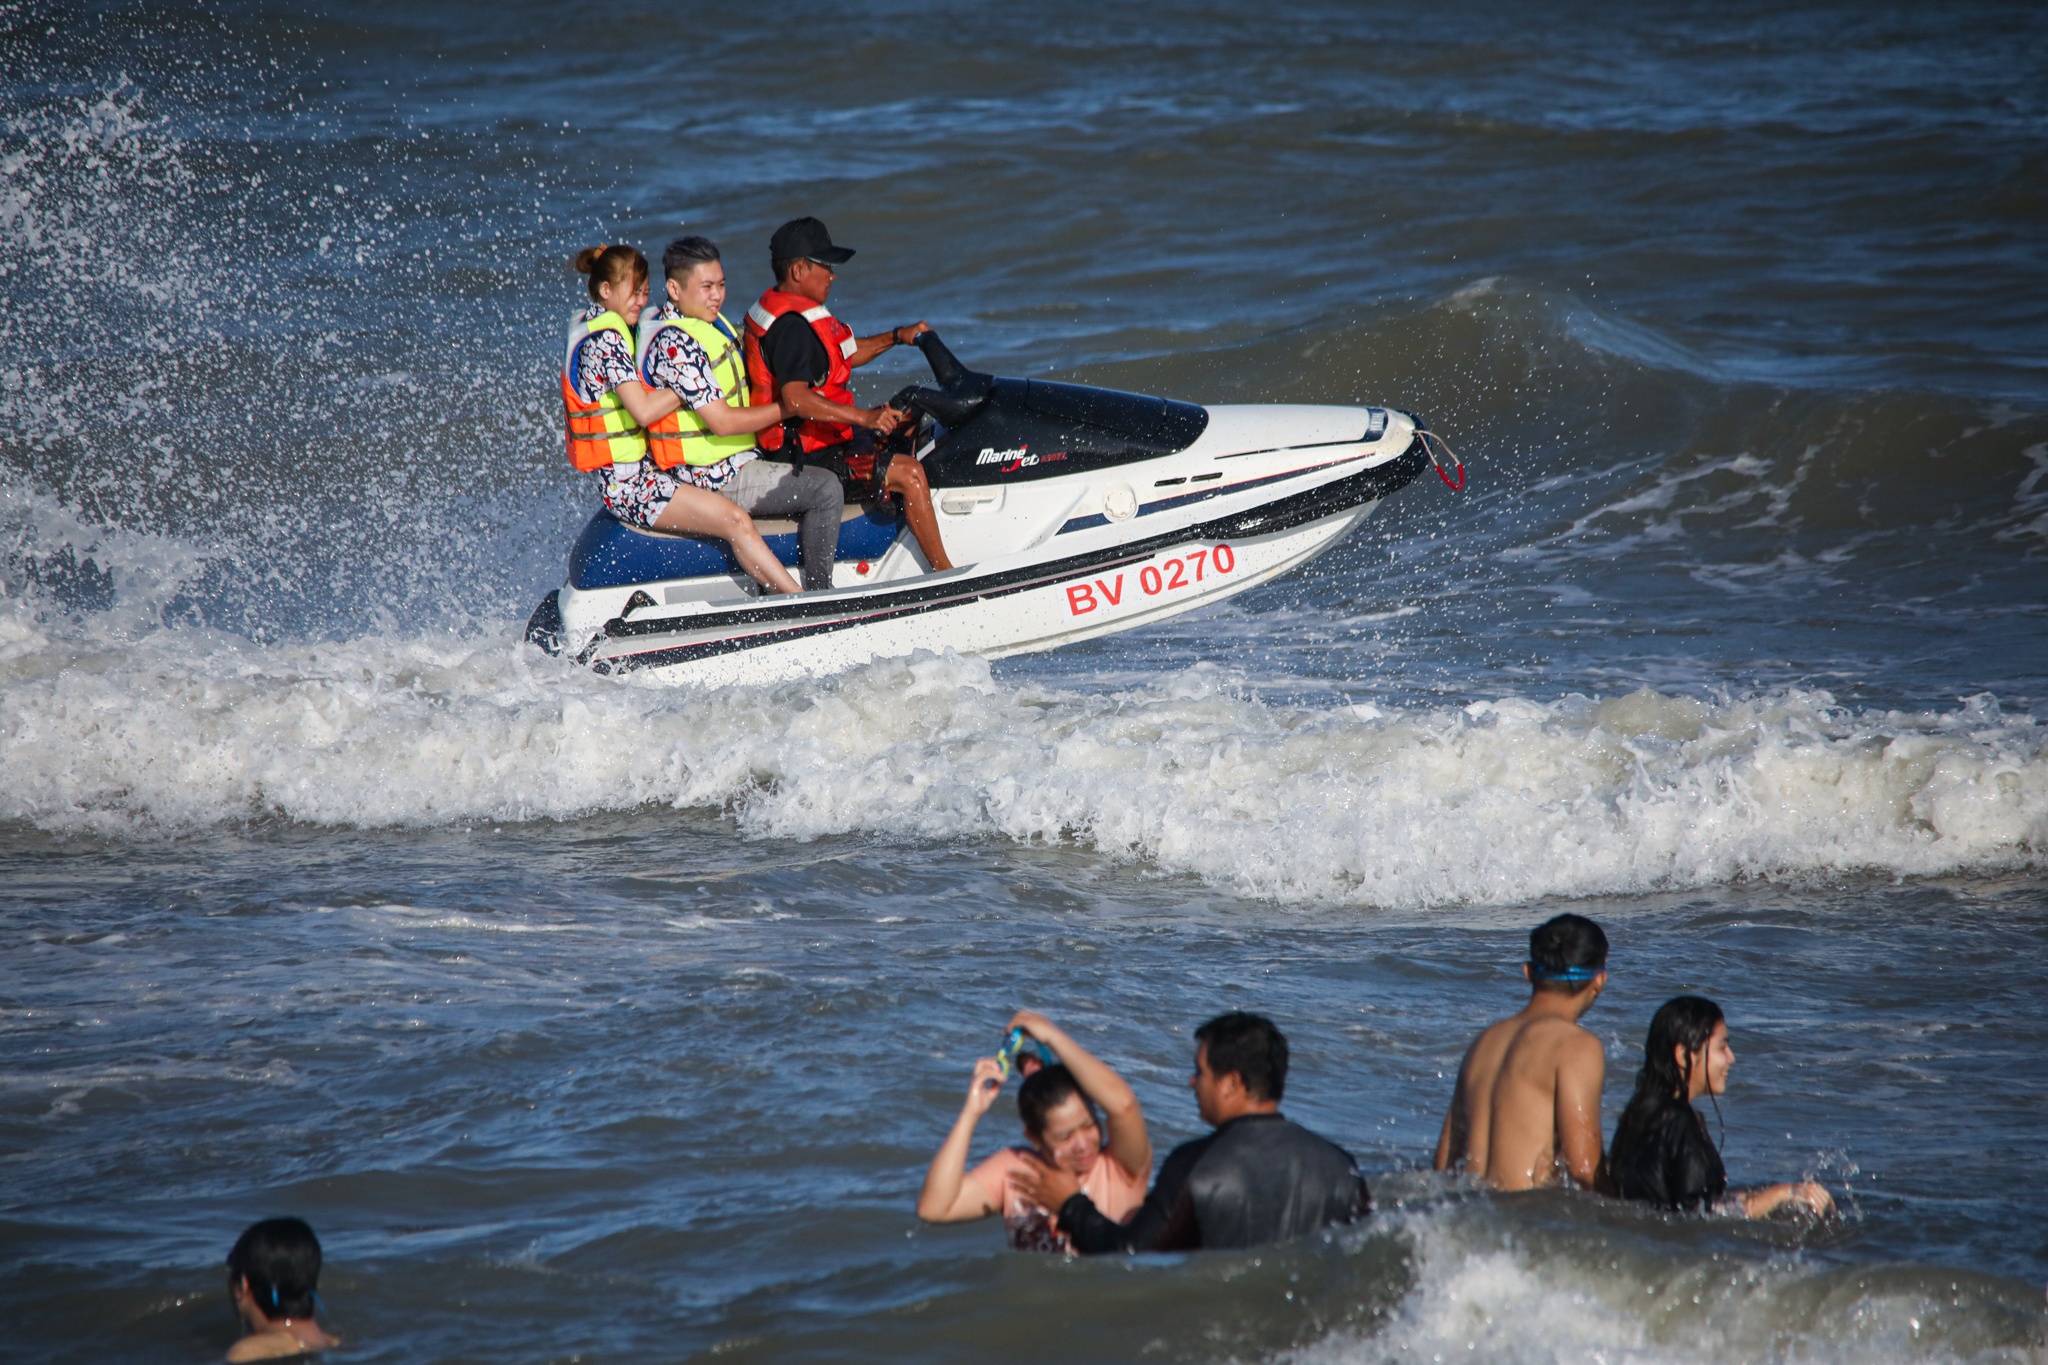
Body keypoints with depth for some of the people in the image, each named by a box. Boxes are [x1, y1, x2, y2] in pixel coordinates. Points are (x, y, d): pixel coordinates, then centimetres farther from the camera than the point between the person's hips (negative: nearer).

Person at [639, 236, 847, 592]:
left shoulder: (712, 322, 9)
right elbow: (722, 422, -24)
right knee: (825, 488, -18)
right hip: (710, 477, -11)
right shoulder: (675, 344, -22)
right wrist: (790, 408, -15)